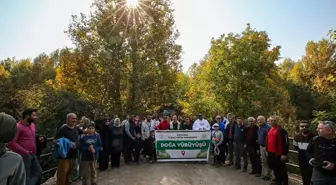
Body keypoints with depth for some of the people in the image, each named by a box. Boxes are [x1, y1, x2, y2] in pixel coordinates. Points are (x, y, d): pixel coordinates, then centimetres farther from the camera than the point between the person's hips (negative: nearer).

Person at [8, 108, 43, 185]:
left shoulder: (32, 125, 11)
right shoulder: (18, 126, -15)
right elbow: (11, 143, -22)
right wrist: (25, 152, -21)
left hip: (32, 155, 8)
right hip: (24, 156, -8)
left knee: (38, 172, 18)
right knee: (26, 176, 4)